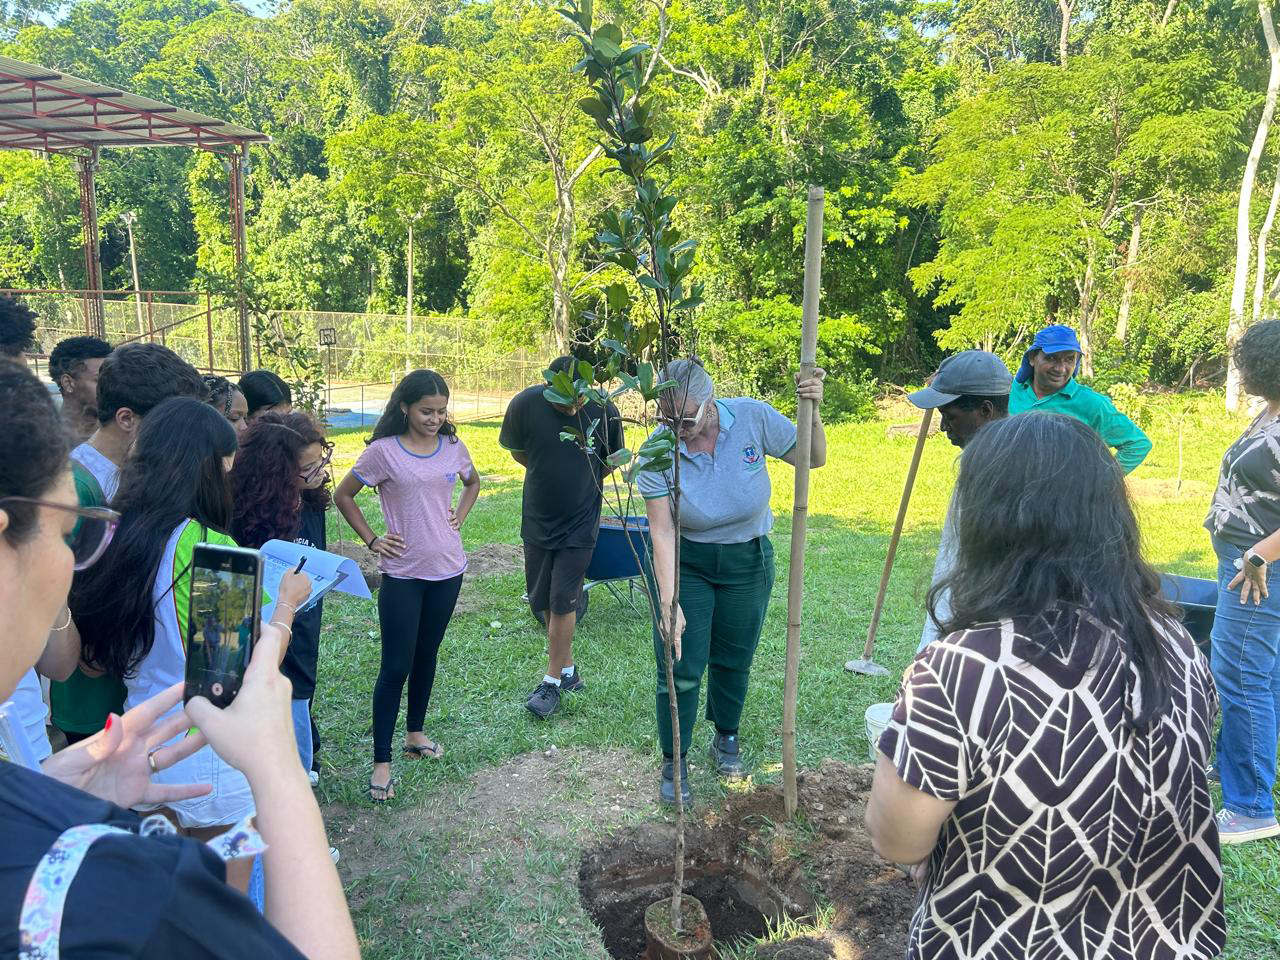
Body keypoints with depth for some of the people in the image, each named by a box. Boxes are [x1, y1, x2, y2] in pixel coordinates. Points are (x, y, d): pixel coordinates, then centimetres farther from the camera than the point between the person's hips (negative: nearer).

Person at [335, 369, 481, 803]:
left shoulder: (453, 447, 1)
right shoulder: (384, 451, -10)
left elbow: (473, 482, 22)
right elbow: (343, 495, 0)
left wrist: (459, 517, 6)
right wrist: (371, 540, -5)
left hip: (447, 570, 4)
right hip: (402, 574, -4)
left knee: (427, 656, 17)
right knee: (396, 666, -2)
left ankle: (415, 734, 35)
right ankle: (381, 761, 8)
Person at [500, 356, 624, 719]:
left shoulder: (604, 411, -17)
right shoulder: (525, 404, -16)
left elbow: (612, 459, 4)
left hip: (580, 523, -2)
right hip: (537, 520, 3)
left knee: (562, 602, -3)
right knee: (543, 602, 11)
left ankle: (553, 681, 11)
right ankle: (569, 671, 29)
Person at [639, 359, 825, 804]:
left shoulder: (753, 417, -18)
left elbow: (814, 458, -6)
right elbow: (661, 530, -24)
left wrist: (812, 412, -24)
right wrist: (668, 601, -30)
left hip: (747, 562, 2)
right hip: (684, 563, -1)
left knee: (733, 659, 16)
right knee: (680, 667, -1)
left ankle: (726, 739, 41)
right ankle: (673, 761, 19)